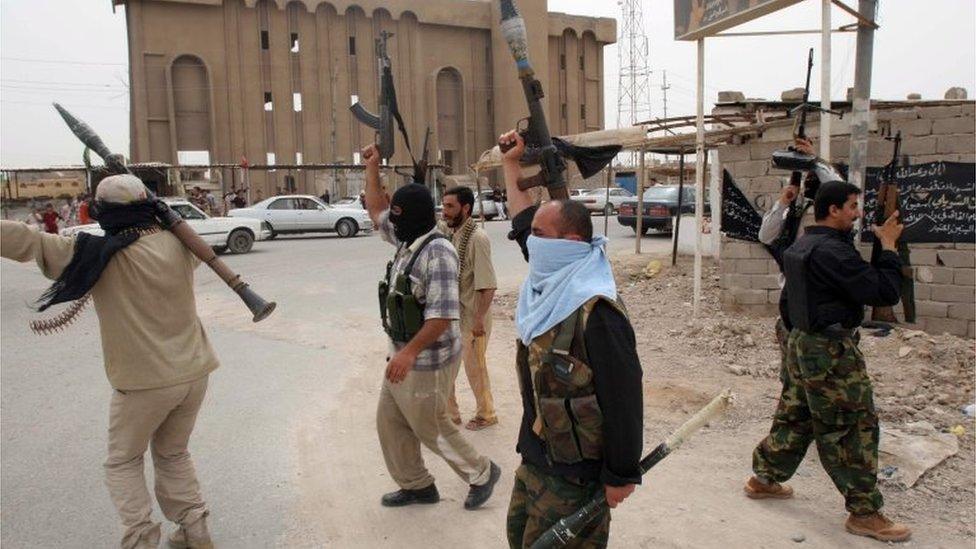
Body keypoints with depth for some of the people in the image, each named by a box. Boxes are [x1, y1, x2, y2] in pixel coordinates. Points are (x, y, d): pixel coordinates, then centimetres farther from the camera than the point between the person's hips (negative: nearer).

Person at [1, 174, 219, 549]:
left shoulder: (98, 254, -12)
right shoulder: (178, 244, 0)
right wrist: (156, 218, 20)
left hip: (146, 380, -4)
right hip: (194, 372, 5)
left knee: (123, 463, 19)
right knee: (173, 454, 24)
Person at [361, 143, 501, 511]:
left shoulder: (438, 253, -23)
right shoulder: (408, 241, 5)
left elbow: (443, 314, -30)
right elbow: (376, 212, 22)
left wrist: (410, 351, -34)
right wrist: (372, 169, 18)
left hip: (427, 362, -9)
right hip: (404, 355, 9)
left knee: (431, 428, 6)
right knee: (389, 421, 16)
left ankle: (481, 473, 28)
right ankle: (416, 485, 33)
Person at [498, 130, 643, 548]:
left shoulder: (596, 312, -27)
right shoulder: (549, 282, 0)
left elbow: (623, 396, -24)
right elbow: (523, 218, 16)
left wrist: (622, 475, -18)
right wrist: (511, 163, 20)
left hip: (573, 473, -9)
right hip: (535, 455, 9)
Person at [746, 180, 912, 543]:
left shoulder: (800, 248, 10)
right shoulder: (832, 251, -21)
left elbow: (786, 302, 19)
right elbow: (885, 292, -20)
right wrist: (889, 247, -10)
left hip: (801, 343, 10)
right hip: (831, 351, -10)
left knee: (793, 416, 19)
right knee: (854, 428, 0)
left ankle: (763, 479, 30)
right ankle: (865, 513, 11)